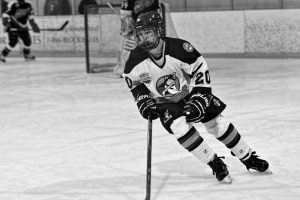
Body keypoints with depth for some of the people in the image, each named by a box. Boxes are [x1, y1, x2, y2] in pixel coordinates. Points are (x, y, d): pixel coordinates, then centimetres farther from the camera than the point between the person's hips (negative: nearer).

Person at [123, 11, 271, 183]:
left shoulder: (179, 48, -29)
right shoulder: (136, 59, -20)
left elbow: (201, 70, -17)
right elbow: (132, 79, 3)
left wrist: (199, 100, -22)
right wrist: (143, 100, -7)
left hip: (191, 93, -1)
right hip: (165, 103, 1)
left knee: (218, 124, -3)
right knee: (181, 127, -25)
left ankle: (249, 158, 18)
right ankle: (216, 164, -10)